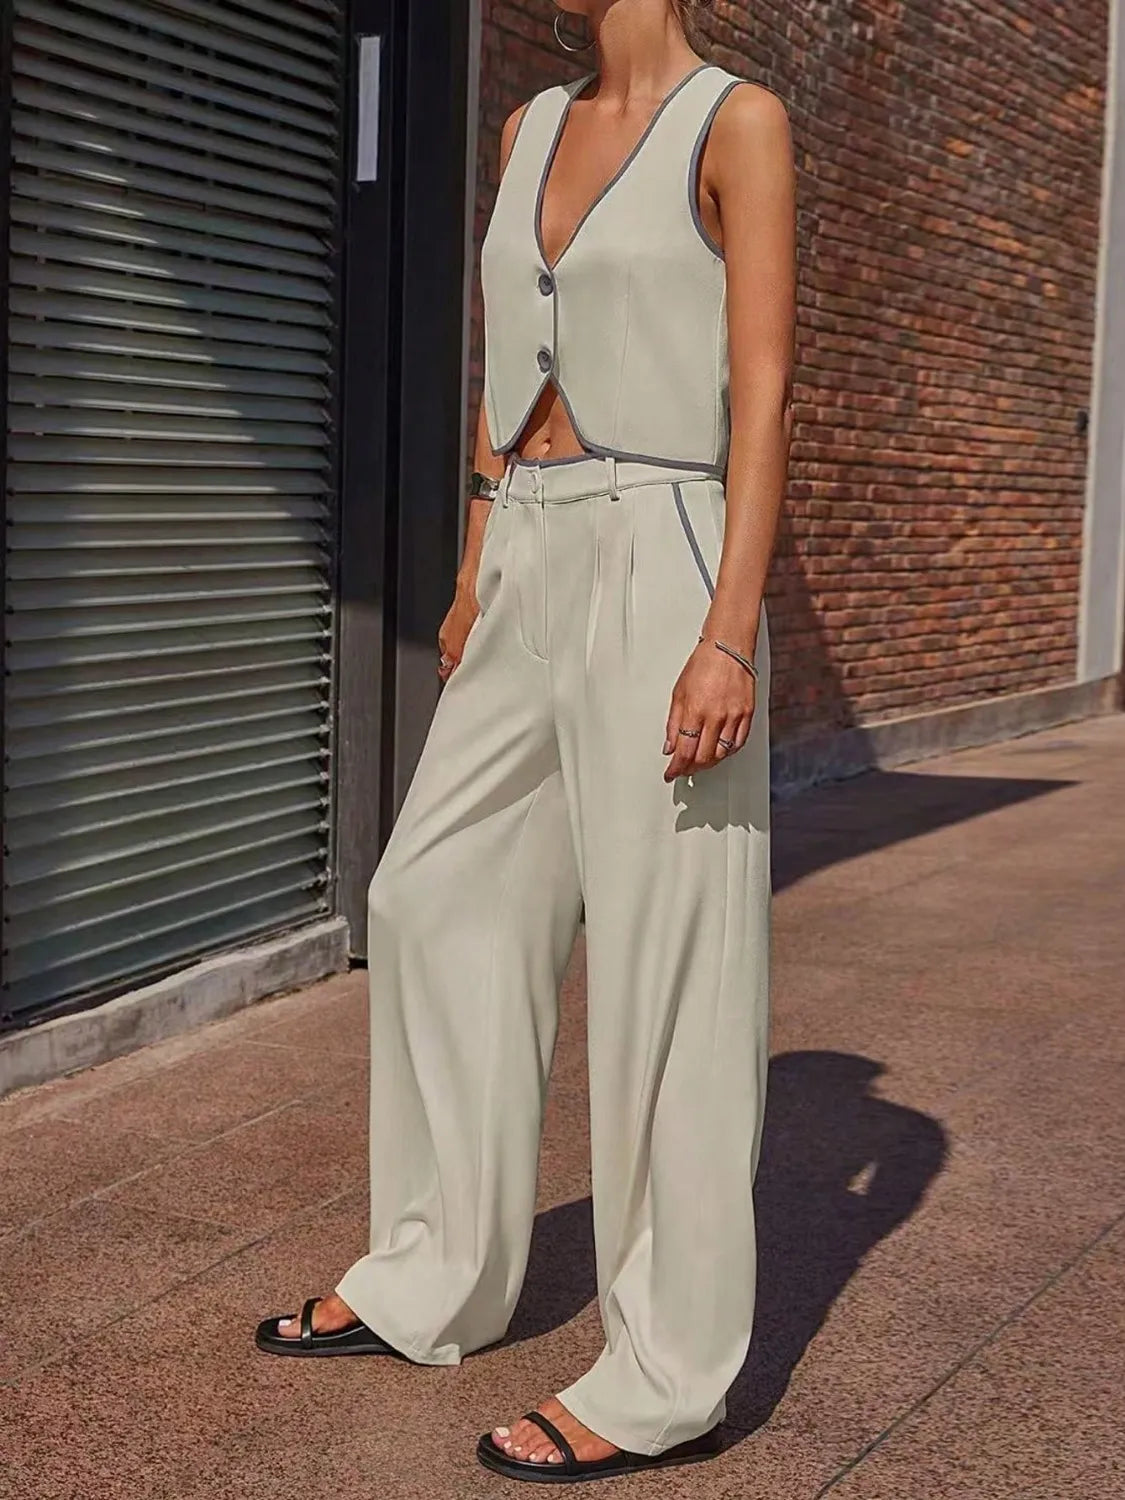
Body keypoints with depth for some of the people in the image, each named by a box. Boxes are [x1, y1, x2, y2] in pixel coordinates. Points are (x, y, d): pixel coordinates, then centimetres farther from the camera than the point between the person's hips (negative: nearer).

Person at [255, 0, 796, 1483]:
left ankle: (671, 1378, 10)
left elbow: (764, 396, -12)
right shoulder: (530, 132, 16)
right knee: (438, 899, 12)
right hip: (533, 579, 8)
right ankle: (434, 1280, 28)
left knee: (665, 966, -3)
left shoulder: (739, 123, -4)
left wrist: (731, 634, -20)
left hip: (660, 568, -8)